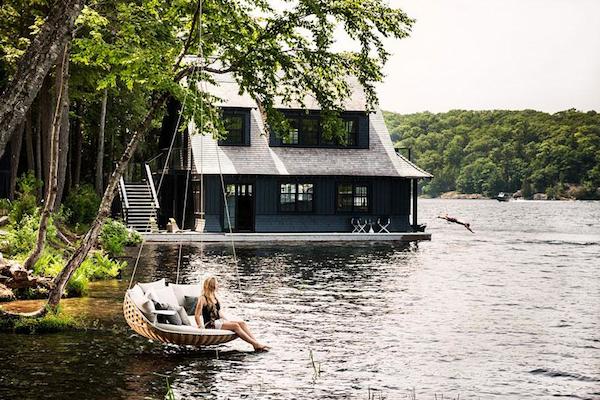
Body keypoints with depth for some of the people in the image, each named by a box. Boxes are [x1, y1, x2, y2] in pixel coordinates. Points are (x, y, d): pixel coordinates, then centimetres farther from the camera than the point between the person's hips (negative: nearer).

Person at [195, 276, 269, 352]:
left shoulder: (214, 298, 17)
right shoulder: (203, 299, -7)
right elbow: (197, 315, -11)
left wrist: (227, 321, 15)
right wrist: (201, 327, -19)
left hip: (219, 321, 8)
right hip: (210, 325, -8)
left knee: (242, 323, -12)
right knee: (235, 325, -25)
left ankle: (256, 343, -24)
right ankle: (255, 344, -29)